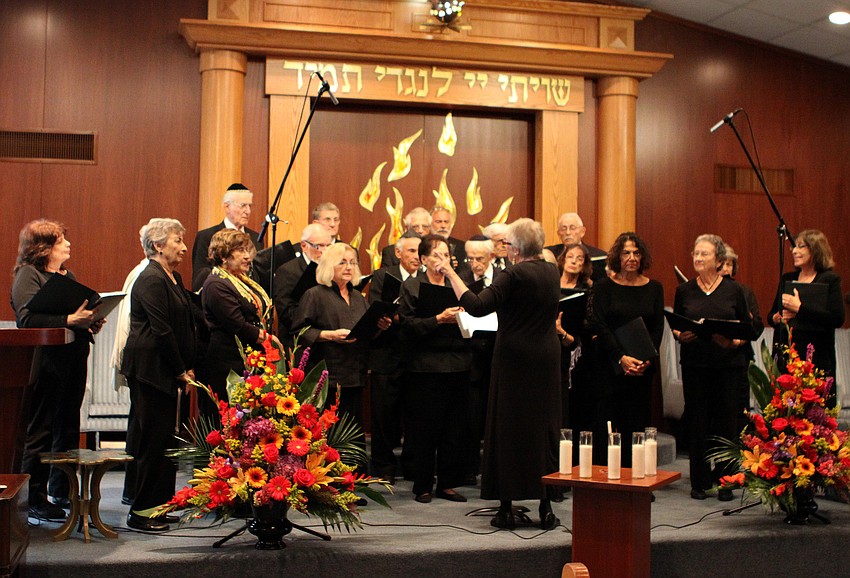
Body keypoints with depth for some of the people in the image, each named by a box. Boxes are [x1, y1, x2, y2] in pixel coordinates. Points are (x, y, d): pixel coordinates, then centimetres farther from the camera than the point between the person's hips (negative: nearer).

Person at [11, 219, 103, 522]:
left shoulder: (68, 275, 18)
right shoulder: (27, 275, -8)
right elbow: (27, 319, -20)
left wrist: (90, 323, 4)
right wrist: (70, 320, -26)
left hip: (73, 360, 8)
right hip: (46, 364, -8)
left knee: (69, 429, 13)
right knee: (40, 432, -2)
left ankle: (61, 490, 25)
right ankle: (35, 499, 6)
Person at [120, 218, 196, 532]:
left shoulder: (173, 278, 15)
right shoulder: (151, 280, -14)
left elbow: (185, 326, 17)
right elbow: (161, 330, -18)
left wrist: (187, 367, 9)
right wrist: (180, 371, -13)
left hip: (168, 370, 9)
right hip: (150, 369, -9)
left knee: (165, 437, 12)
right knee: (153, 438, -4)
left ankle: (159, 506, 21)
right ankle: (141, 512, 5)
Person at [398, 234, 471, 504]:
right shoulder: (411, 286, 2)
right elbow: (408, 326, -9)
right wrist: (439, 319, -19)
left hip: (458, 364, 5)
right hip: (426, 366, -5)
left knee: (454, 428, 6)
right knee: (426, 429, -1)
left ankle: (447, 483, 16)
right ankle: (423, 485, 10)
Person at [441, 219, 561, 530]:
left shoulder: (514, 275, -13)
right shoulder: (551, 272, 7)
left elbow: (476, 306, -22)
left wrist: (450, 273, -15)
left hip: (514, 359, -5)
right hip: (547, 357, 6)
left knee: (508, 430, 3)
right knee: (544, 430, 9)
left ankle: (506, 508, 7)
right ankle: (546, 508, 10)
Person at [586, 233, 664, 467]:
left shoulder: (654, 288, 8)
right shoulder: (603, 286, 0)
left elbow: (658, 328, 5)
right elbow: (599, 326, -6)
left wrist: (647, 360, -10)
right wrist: (621, 358, -16)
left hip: (642, 368, 3)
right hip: (610, 366, -2)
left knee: (637, 425, 3)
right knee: (607, 425, -3)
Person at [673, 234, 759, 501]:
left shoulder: (733, 289, 3)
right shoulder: (684, 290, 6)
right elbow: (675, 326, 12)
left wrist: (734, 341, -13)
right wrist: (680, 335, -10)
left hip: (727, 364, -1)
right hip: (694, 364, 1)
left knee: (726, 422, 1)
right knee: (697, 423, 3)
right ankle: (699, 482, 14)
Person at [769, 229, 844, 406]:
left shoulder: (830, 280, -1)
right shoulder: (787, 279, 16)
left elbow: (838, 318, -13)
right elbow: (772, 315, 23)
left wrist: (800, 308, -15)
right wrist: (777, 318, 0)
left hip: (816, 357, -5)